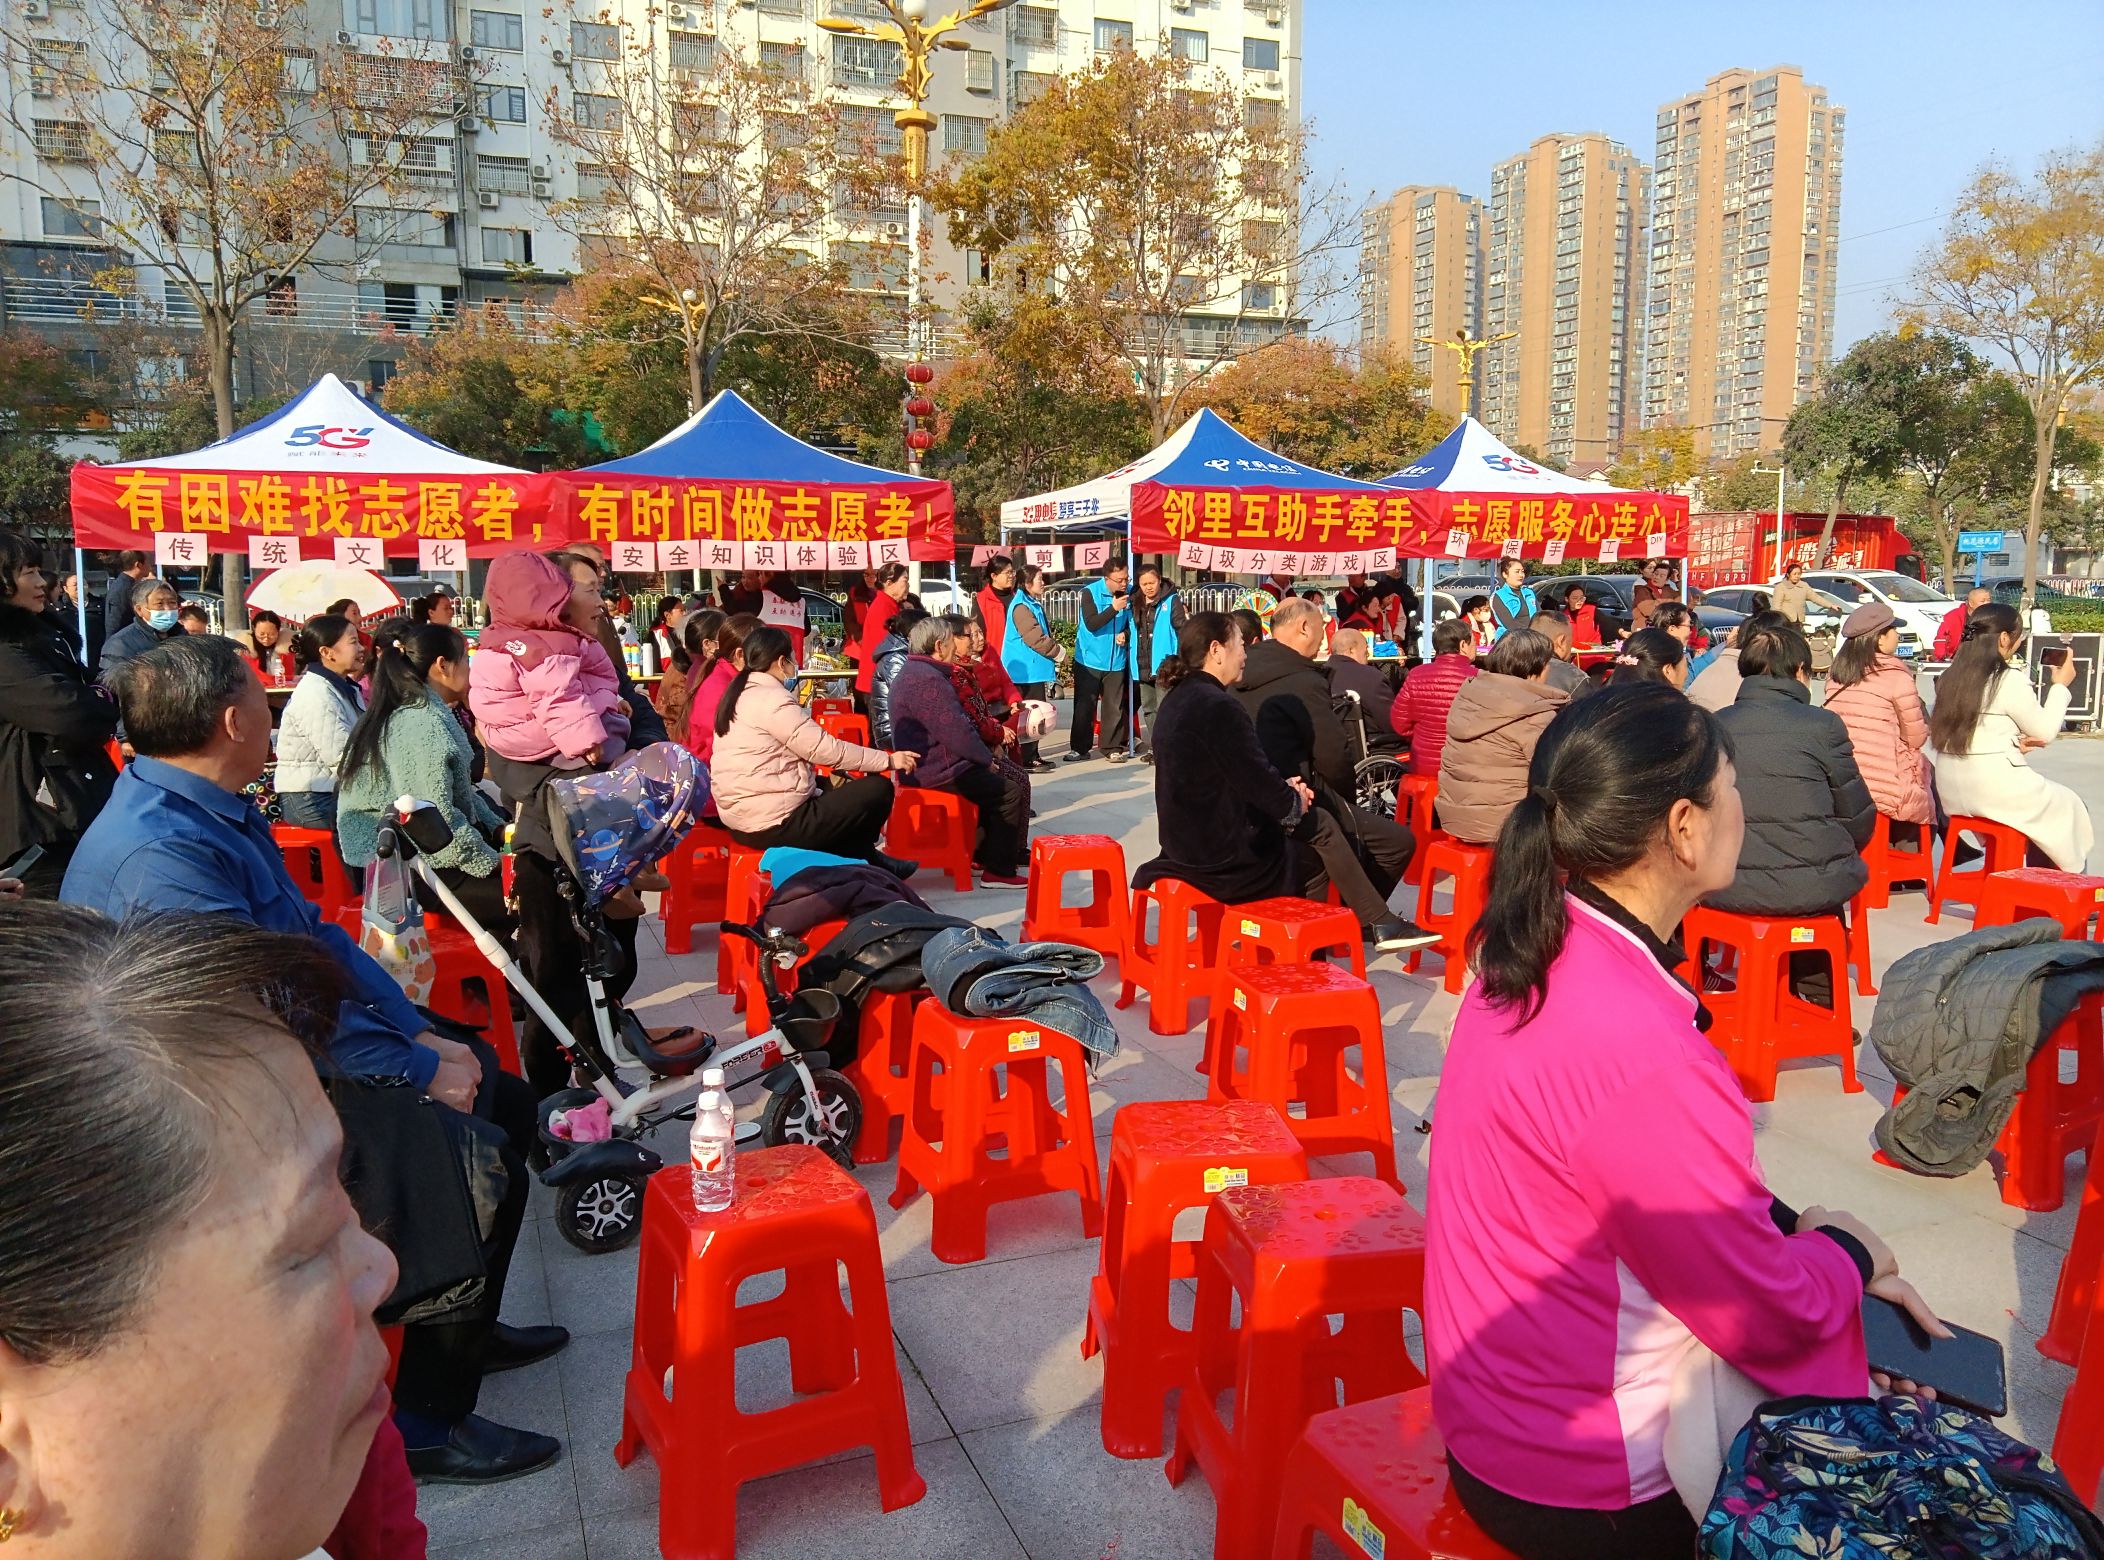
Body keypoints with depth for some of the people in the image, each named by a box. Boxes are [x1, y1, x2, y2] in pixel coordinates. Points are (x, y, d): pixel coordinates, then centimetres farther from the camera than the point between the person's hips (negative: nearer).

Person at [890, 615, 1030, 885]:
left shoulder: (918, 671, 15)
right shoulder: (928, 680, -22)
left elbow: (957, 723, 19)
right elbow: (957, 733, -24)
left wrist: (986, 754, 11)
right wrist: (987, 759, -9)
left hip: (931, 759, 11)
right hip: (938, 769, -11)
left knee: (1017, 778, 16)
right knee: (1009, 792, -9)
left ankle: (984, 856, 20)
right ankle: (999, 871, -2)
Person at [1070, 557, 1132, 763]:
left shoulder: (1128, 595, -1)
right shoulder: (1090, 593, -10)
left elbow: (1133, 623, 11)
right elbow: (1091, 624, -18)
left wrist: (1126, 634, -9)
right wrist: (1114, 608, -25)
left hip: (1116, 661, 2)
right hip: (1089, 660, -2)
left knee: (1115, 707, 3)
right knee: (1084, 706, 2)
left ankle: (1114, 748, 12)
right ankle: (1080, 748, 12)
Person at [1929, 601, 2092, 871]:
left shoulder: (1951, 677, 5)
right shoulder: (2010, 681, -13)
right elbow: (2044, 731, -1)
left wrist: (2012, 742, 13)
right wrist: (2061, 685, 9)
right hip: (1994, 786, -7)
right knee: (2068, 806, 16)